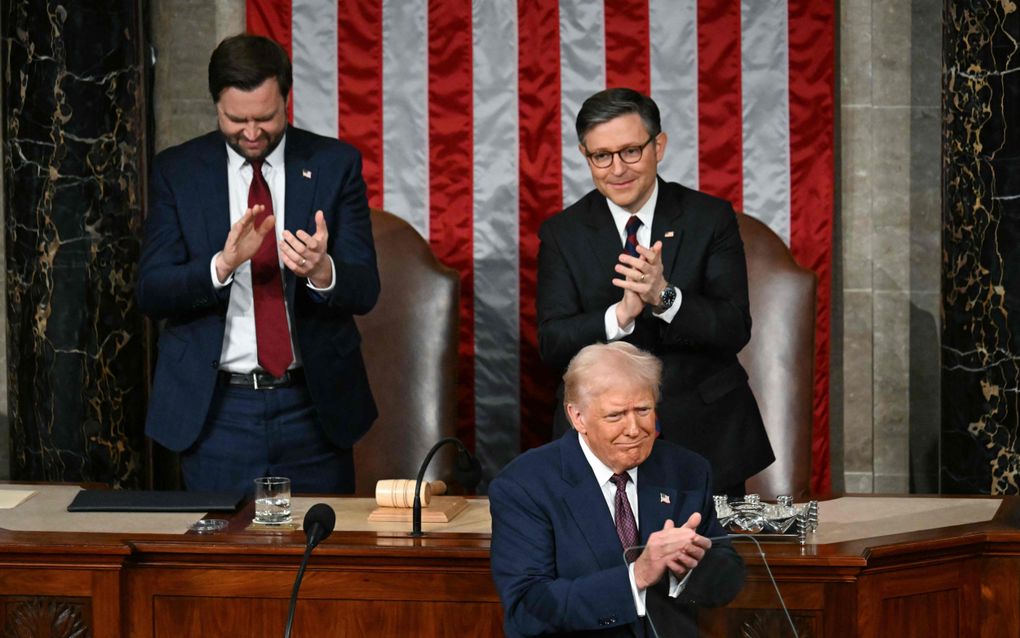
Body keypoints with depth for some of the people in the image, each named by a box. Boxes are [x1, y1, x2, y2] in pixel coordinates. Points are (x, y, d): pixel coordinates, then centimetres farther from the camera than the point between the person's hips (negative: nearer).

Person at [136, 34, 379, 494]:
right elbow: (150, 292, -6)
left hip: (314, 405, 0)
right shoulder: (176, 171, 0)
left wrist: (322, 271, -29)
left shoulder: (336, 164, -1)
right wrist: (221, 265, -25)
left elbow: (364, 289, -6)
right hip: (217, 409, 0)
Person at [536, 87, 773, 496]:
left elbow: (735, 330, -9)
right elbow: (552, 346, -8)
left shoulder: (711, 218, 0)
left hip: (706, 441, 0)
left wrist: (665, 297, -26)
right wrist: (620, 315, -26)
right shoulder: (562, 233, 1)